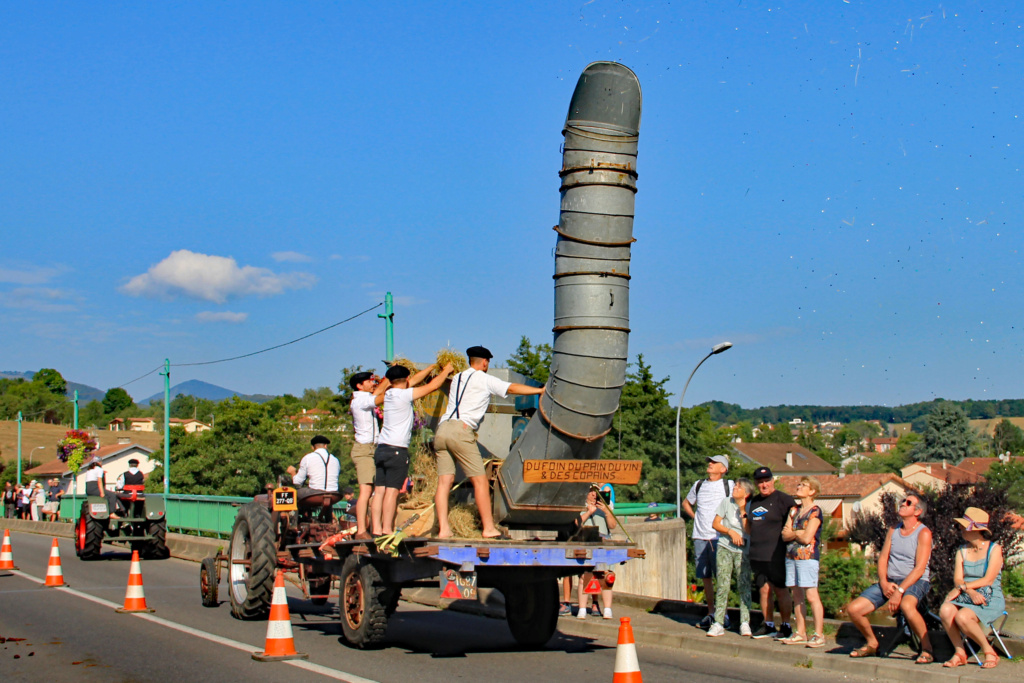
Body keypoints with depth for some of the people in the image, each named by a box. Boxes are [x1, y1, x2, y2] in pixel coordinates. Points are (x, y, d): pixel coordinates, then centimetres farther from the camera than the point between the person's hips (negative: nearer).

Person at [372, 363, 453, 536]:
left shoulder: (389, 394, 13)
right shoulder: (404, 395, -8)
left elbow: (414, 381, 26)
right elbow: (432, 386, -5)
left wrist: (433, 367, 31)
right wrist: (446, 371, 11)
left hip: (381, 448, 8)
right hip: (397, 450, -8)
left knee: (379, 490, 3)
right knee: (392, 491, -8)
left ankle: (376, 529, 1)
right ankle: (387, 530, -9)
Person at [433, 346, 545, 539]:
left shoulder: (457, 378, 25)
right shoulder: (485, 380, 7)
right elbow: (512, 388, 10)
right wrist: (540, 390, 20)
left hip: (442, 428, 7)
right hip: (461, 429, -6)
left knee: (444, 481, 2)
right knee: (480, 480, -2)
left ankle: (443, 528, -5)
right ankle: (489, 527, -1)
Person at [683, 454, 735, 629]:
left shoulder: (729, 485, 1)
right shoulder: (699, 485, 14)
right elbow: (686, 503, 29)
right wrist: (695, 516, 13)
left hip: (719, 537, -4)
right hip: (700, 537, 4)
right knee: (705, 577, 7)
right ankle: (710, 613, 14)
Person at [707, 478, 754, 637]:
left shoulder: (750, 507, 1)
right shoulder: (726, 502, 3)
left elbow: (749, 530, -7)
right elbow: (715, 524, 3)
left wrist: (743, 511, -12)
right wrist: (731, 532, -10)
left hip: (743, 551, 0)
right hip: (725, 548, 0)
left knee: (744, 586, -3)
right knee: (723, 586, -4)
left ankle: (745, 624, 4)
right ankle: (718, 624, -3)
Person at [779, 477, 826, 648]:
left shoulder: (815, 512, -5)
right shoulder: (794, 511, 16)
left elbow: (806, 538, -14)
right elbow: (785, 535, 8)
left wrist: (793, 532, 3)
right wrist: (799, 533, -8)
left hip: (807, 556, -7)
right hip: (791, 556, 7)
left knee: (811, 596, -9)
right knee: (797, 595, 8)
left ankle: (819, 635, -8)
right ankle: (800, 633, 12)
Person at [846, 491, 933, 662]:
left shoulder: (923, 533, -7)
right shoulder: (893, 530, 13)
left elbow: (920, 568, -15)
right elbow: (883, 558, 10)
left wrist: (899, 591, -23)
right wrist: (884, 583, -9)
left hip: (915, 582, -6)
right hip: (889, 582, 6)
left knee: (906, 605, -41)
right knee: (853, 609, -9)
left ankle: (927, 649, -23)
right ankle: (871, 643, 16)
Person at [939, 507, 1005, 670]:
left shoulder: (994, 549, -2)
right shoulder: (962, 551, 12)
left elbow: (988, 579, -12)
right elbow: (957, 580, 1)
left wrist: (963, 586, -19)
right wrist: (971, 591, -20)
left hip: (990, 599, -4)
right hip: (965, 597, 4)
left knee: (962, 617, -34)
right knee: (945, 610, -30)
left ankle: (989, 652, -12)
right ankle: (959, 653, -16)